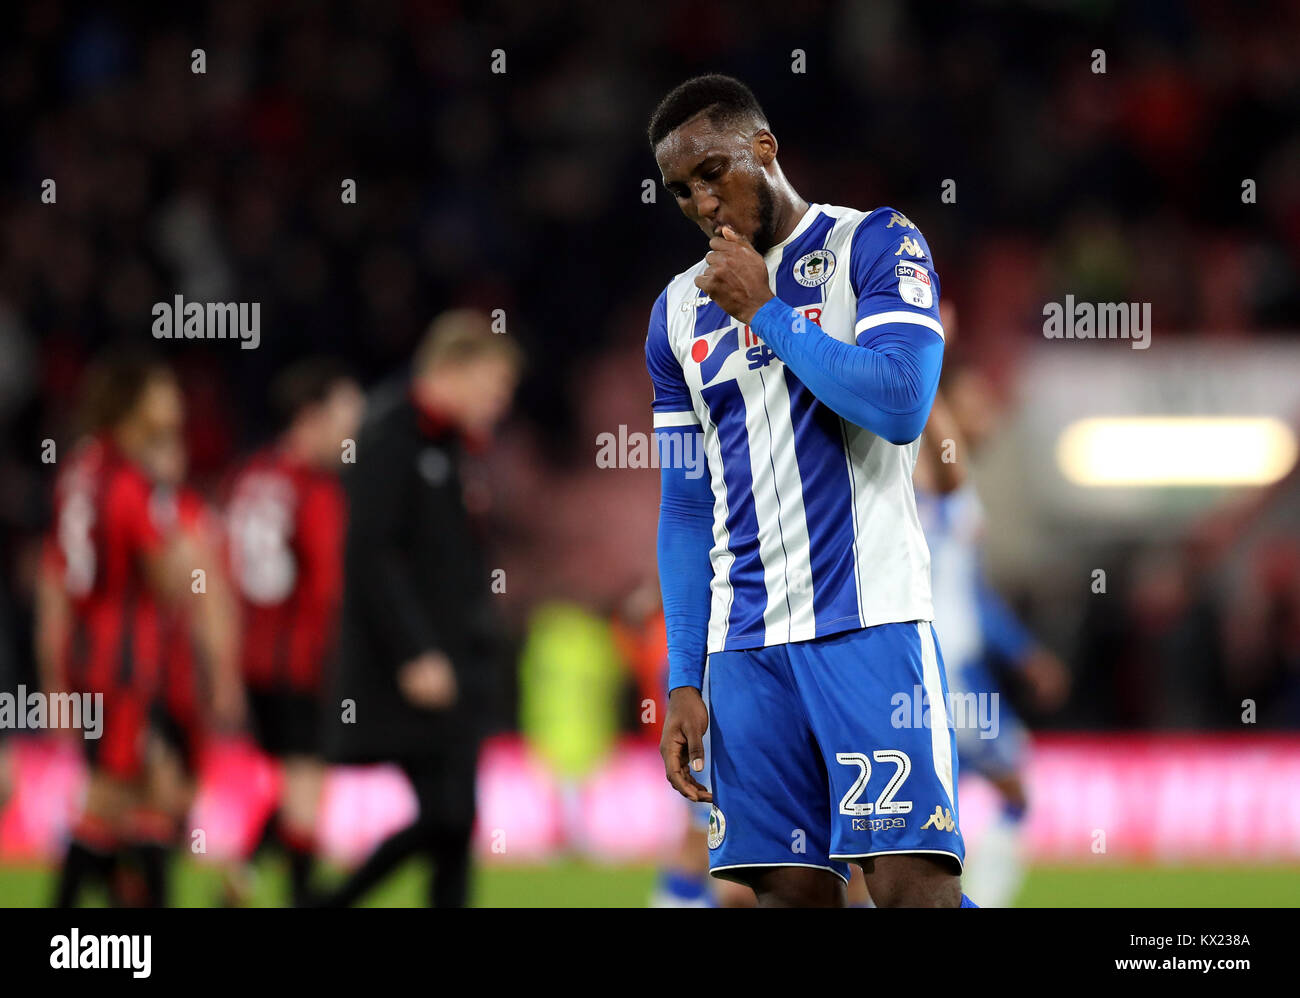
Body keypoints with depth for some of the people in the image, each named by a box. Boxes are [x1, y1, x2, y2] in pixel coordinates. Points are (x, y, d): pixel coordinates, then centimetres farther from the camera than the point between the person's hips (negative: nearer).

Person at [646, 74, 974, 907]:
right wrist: (684, 679, 9)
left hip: (870, 620, -5)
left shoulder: (876, 245, 1)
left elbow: (901, 406, -16)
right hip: (746, 643, 5)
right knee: (793, 889, -1)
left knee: (914, 883, -17)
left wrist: (766, 314, -9)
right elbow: (686, 511, 17)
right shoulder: (682, 311, 16)